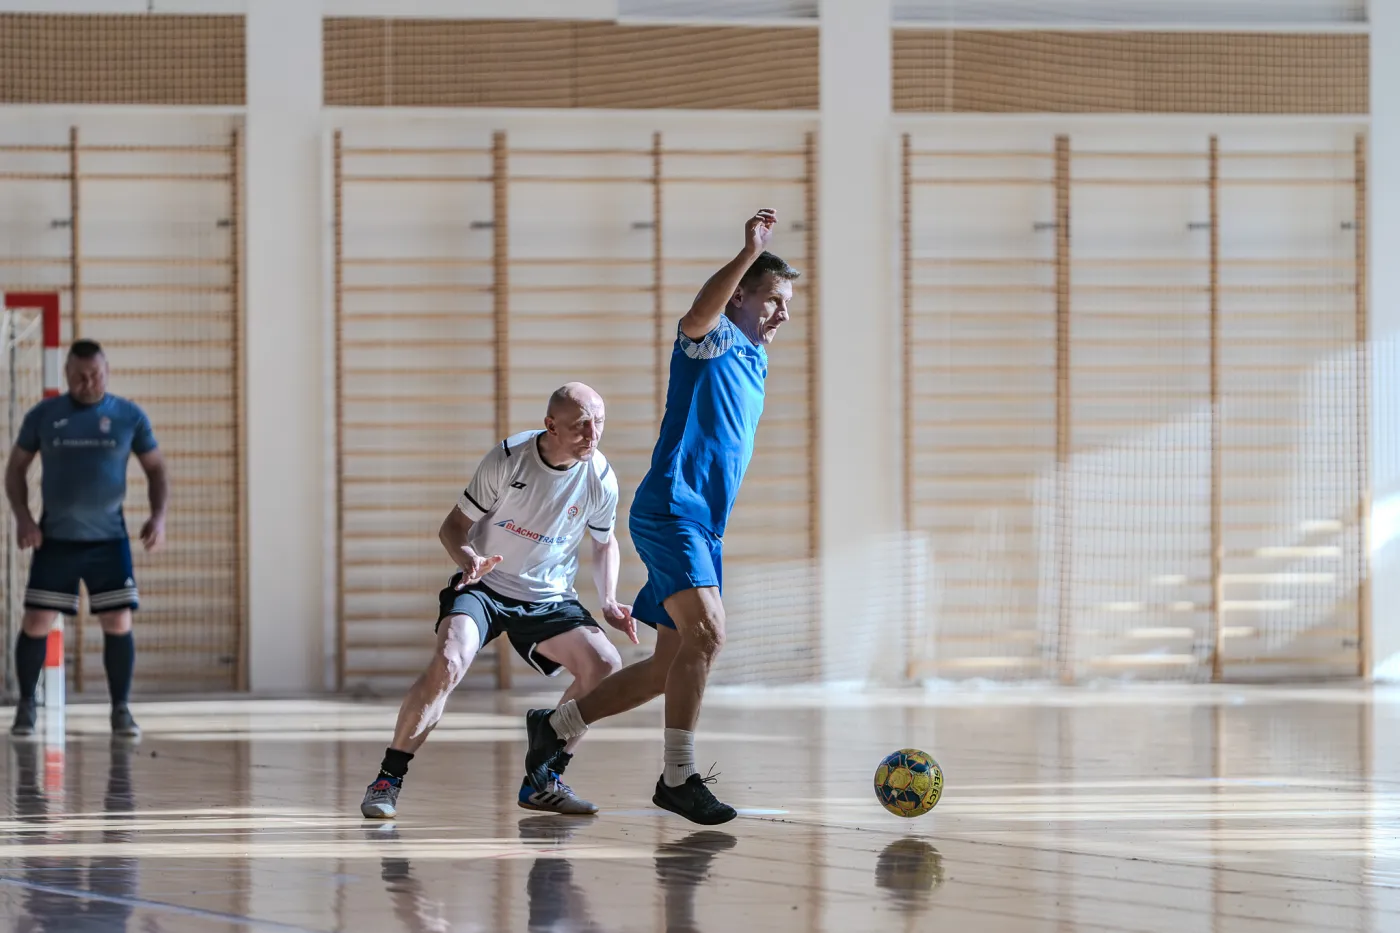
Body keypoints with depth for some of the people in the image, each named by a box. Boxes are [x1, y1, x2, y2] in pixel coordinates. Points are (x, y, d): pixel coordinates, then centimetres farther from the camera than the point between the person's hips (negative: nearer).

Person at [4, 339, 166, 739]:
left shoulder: (129, 416, 1)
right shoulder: (43, 416, 1)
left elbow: (156, 469, 8)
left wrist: (159, 515, -7)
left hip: (109, 539, 0)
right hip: (55, 539, 0)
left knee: (118, 623, -6)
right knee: (36, 622, -2)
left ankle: (120, 710, 5)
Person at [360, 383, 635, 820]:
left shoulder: (601, 479, -9)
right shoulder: (508, 458, -18)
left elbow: (605, 542, 12)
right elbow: (454, 526, -8)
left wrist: (609, 602, -4)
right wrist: (469, 559, -30)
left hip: (549, 598, 4)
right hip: (484, 587, -3)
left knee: (604, 664, -16)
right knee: (448, 663, -29)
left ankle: (542, 782, -1)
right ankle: (388, 779, -16)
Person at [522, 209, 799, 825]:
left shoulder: (754, 361, 23)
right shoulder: (710, 339, -4)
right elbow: (698, 317, -31)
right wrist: (749, 254, -37)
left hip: (703, 526, 10)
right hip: (669, 511, -10)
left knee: (672, 667, 9)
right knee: (706, 630, -25)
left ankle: (554, 727, 25)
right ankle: (678, 778, -24)